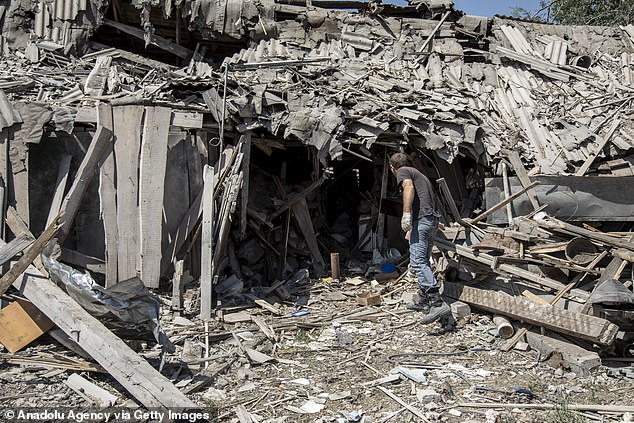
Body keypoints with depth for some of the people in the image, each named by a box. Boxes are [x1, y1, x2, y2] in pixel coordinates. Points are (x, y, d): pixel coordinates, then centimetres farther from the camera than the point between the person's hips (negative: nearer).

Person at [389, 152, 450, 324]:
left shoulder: (403, 172, 6)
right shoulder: (419, 174, 32)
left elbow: (409, 187, -17)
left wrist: (406, 214, -24)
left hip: (421, 218, -9)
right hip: (433, 219, 10)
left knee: (417, 262, -17)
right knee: (424, 262, 19)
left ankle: (438, 304, -27)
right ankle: (423, 301, 26)